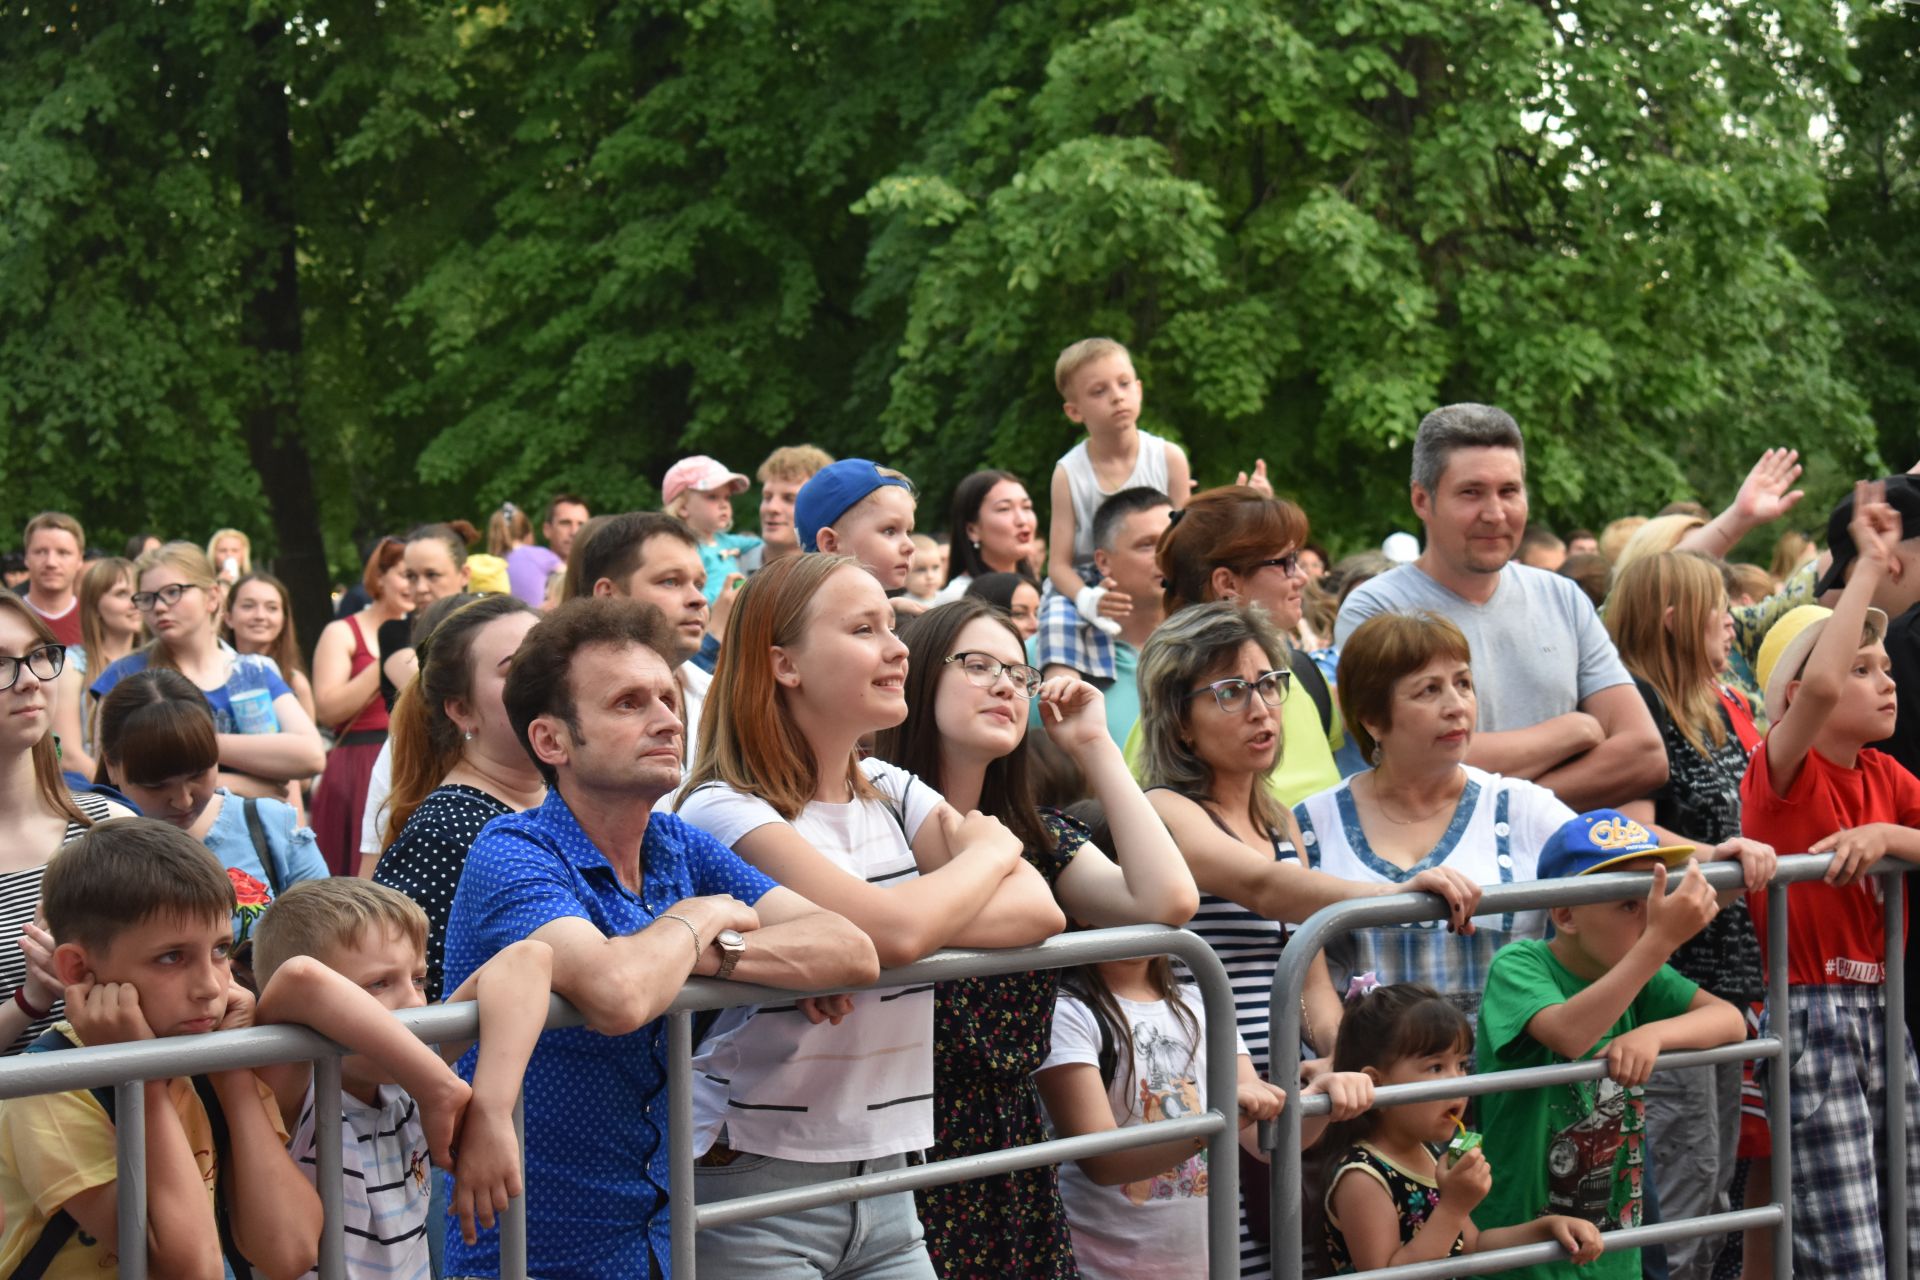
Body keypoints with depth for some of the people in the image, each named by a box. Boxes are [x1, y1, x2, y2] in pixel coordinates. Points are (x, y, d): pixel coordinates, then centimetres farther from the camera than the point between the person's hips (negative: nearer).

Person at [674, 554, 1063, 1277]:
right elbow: (891, 931, -24)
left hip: (885, 1182, 6)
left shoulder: (892, 794, 10)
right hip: (755, 1184, -6)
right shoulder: (723, 810, -13)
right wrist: (991, 850, -6)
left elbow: (1038, 910, -3)